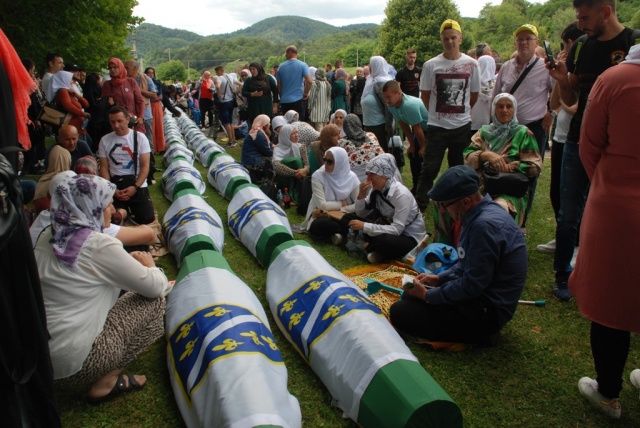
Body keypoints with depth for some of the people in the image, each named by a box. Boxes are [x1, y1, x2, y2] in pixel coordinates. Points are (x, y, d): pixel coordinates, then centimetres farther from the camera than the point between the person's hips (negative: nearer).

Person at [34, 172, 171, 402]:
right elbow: (155, 287, -10)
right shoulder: (100, 245, -20)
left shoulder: (48, 237, 2)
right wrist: (150, 265, 11)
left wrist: (129, 261, 13)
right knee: (154, 301, 1)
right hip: (71, 365, -8)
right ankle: (106, 382, 3)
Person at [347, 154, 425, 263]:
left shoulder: (401, 194, -27)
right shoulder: (377, 189, -6)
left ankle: (368, 248, -4)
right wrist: (361, 196, -17)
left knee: (381, 240, -36)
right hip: (391, 231, 7)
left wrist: (364, 226, -31)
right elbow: (361, 215, 1)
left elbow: (396, 229, -30)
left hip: (410, 238, -7)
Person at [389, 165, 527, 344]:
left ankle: (478, 332, -4)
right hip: (482, 293, 10)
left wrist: (428, 295, -13)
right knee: (410, 295, 19)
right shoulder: (484, 212, 2)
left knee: (400, 312, -14)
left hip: (487, 311, -10)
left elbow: (472, 285, -24)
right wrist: (439, 278, 9)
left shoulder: (485, 225, -29)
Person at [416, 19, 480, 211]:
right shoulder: (431, 65, -3)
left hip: (462, 126, 2)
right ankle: (419, 205, 5)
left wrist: (460, 111, 11)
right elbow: (424, 95, 5)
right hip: (437, 126, -1)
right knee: (429, 169, -3)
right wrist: (438, 112, 7)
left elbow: (474, 95, 9)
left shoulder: (471, 64, 0)